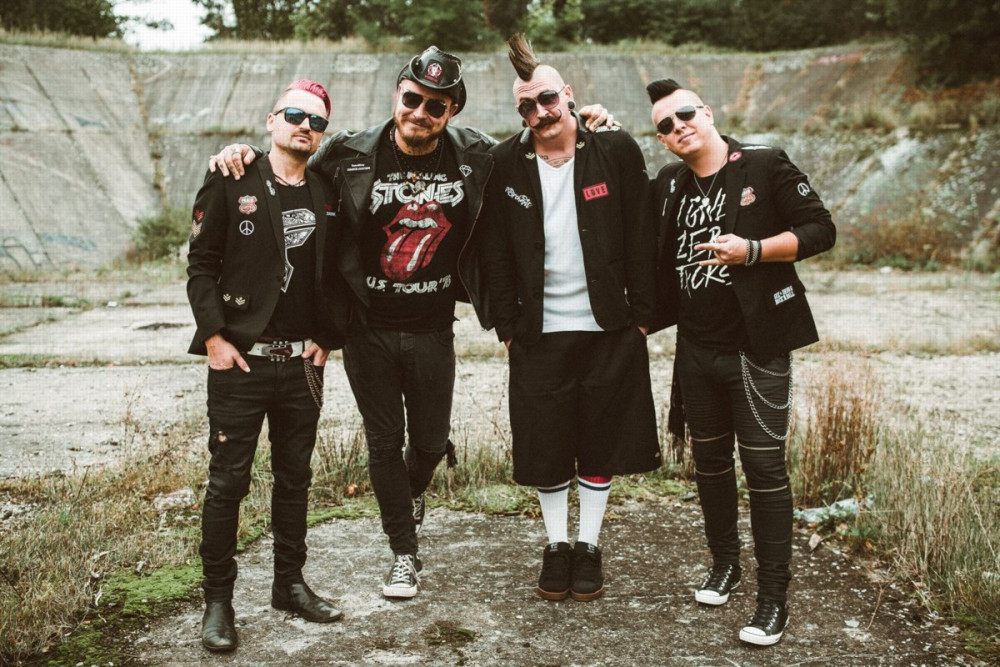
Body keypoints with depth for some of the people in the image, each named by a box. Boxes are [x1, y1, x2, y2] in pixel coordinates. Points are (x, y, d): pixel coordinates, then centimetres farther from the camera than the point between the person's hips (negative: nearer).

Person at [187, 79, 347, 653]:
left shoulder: (328, 195, 9)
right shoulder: (232, 186, -2)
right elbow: (201, 266, -3)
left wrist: (327, 338, 6)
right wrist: (214, 337, -9)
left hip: (302, 363, 4)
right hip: (241, 361, -4)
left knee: (295, 477, 13)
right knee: (228, 482, 0)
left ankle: (291, 583, 27)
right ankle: (218, 600, 13)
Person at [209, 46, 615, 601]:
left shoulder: (476, 156, -4)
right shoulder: (351, 155, -8)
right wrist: (244, 153, -15)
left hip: (432, 330, 1)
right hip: (368, 327, -1)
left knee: (431, 441, 13)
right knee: (385, 442, 8)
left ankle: (412, 493, 50)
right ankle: (404, 552, 25)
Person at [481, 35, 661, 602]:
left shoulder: (617, 151, -2)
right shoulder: (505, 164, 1)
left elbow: (641, 238, 0)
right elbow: (496, 252, 4)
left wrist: (642, 315, -3)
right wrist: (507, 325, 0)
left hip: (609, 327, 0)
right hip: (539, 332, 1)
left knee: (602, 444, 9)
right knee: (545, 446, 7)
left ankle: (590, 547, 25)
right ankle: (556, 545, 26)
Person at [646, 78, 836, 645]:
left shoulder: (766, 166, -6)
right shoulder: (668, 186, 9)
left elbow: (820, 231, -8)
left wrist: (751, 250, -22)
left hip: (757, 348, -5)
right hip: (696, 350, 6)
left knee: (764, 466, -4)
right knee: (710, 460, 15)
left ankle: (774, 599, 5)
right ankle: (725, 565, 34)